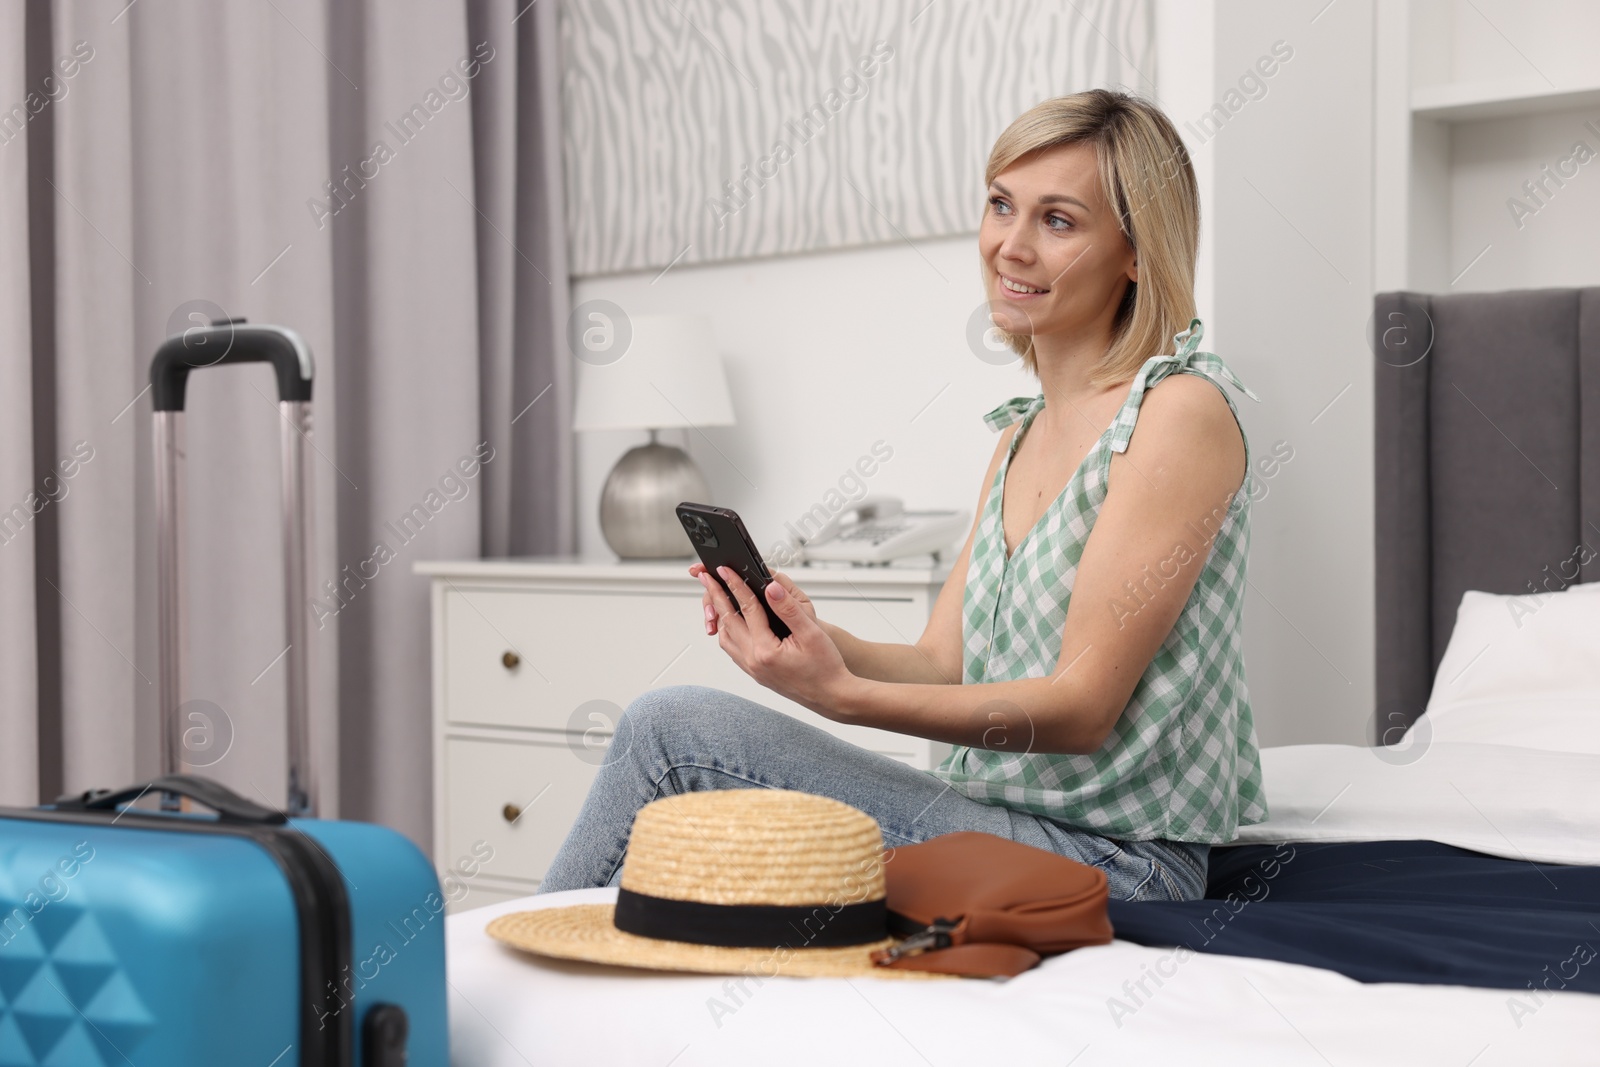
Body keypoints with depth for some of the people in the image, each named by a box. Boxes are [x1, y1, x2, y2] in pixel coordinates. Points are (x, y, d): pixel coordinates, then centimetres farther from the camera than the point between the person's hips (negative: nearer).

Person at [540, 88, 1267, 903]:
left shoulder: (1182, 410, -11)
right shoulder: (1021, 433, 15)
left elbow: (1083, 706, -17)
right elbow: (942, 667, 11)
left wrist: (845, 696, -26)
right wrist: (822, 641, -10)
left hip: (1116, 861, -7)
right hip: (1003, 829, 7)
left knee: (673, 728, -15)